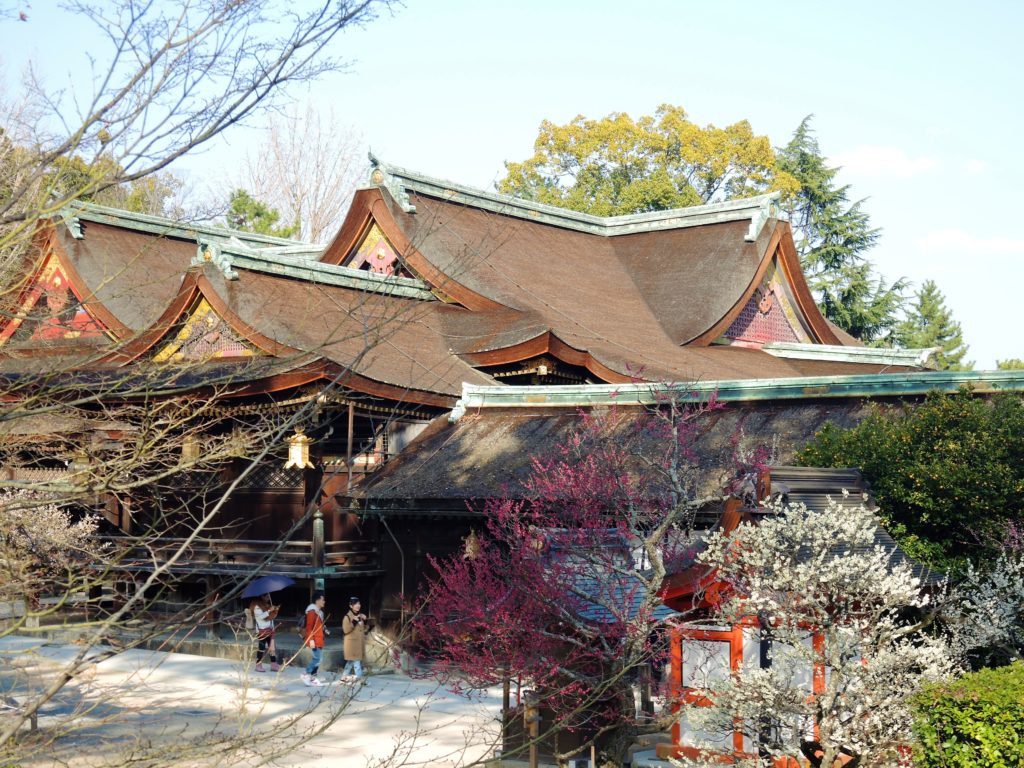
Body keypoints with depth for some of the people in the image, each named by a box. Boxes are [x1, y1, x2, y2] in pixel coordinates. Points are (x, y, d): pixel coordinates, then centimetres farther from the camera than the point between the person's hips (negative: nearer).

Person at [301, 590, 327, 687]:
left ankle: (313, 677, 13)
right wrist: (311, 640, -22)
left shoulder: (319, 611, 15)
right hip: (314, 640, -10)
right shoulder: (312, 611, -14)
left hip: (319, 639, 10)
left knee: (317, 658, 9)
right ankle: (306, 674, 0)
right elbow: (309, 626, -18)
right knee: (317, 658, -11)